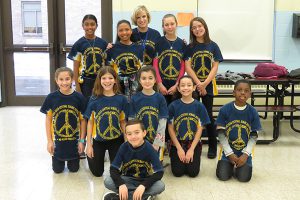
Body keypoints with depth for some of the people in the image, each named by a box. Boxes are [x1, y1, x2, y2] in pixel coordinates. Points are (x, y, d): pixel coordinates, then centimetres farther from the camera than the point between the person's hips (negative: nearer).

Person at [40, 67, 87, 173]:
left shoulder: (79, 97, -11)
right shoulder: (51, 97, -9)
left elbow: (83, 120, -4)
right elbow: (48, 120, -2)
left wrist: (82, 140, -5)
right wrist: (49, 141, -4)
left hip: (74, 140, 0)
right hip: (57, 140, 0)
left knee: (74, 168, 12)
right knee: (57, 169, 12)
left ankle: (70, 160, 44)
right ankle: (61, 159, 44)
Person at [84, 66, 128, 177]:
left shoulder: (121, 99, -9)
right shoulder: (94, 100, -11)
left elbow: (123, 122, -2)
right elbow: (90, 122, -5)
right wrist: (89, 144, -5)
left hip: (116, 140, 1)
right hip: (98, 140, 0)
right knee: (97, 173, 13)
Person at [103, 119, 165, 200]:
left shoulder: (149, 148, -18)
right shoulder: (124, 147, -13)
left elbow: (159, 172, -21)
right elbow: (113, 169, -13)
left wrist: (143, 185, -34)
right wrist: (121, 184, -31)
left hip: (144, 180, -1)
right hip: (128, 179, 1)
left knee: (160, 186, -31)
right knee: (107, 182, -24)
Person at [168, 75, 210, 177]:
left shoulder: (199, 106, -3)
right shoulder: (173, 106, -5)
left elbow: (200, 129, -3)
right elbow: (171, 129, -3)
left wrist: (191, 149, -10)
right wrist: (179, 148, -9)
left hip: (194, 143, 1)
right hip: (177, 143, 0)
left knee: (193, 172, -11)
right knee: (178, 172, -11)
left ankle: (189, 158, 19)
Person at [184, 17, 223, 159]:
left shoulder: (213, 46, 2)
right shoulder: (190, 47, 2)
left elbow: (215, 67, -3)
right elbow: (187, 67, -5)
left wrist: (204, 84, -14)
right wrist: (198, 84, -14)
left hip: (208, 84, 0)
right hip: (193, 84, 1)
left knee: (208, 115, 2)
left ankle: (212, 147, 13)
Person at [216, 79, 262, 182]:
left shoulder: (253, 112, -4)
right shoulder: (225, 110, -8)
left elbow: (254, 136, -1)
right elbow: (221, 134, -5)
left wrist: (245, 154, -12)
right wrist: (230, 153, -11)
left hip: (244, 152, 1)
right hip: (228, 151, -1)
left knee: (244, 177, -16)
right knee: (223, 176, -15)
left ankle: (238, 165, 17)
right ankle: (230, 165, 18)